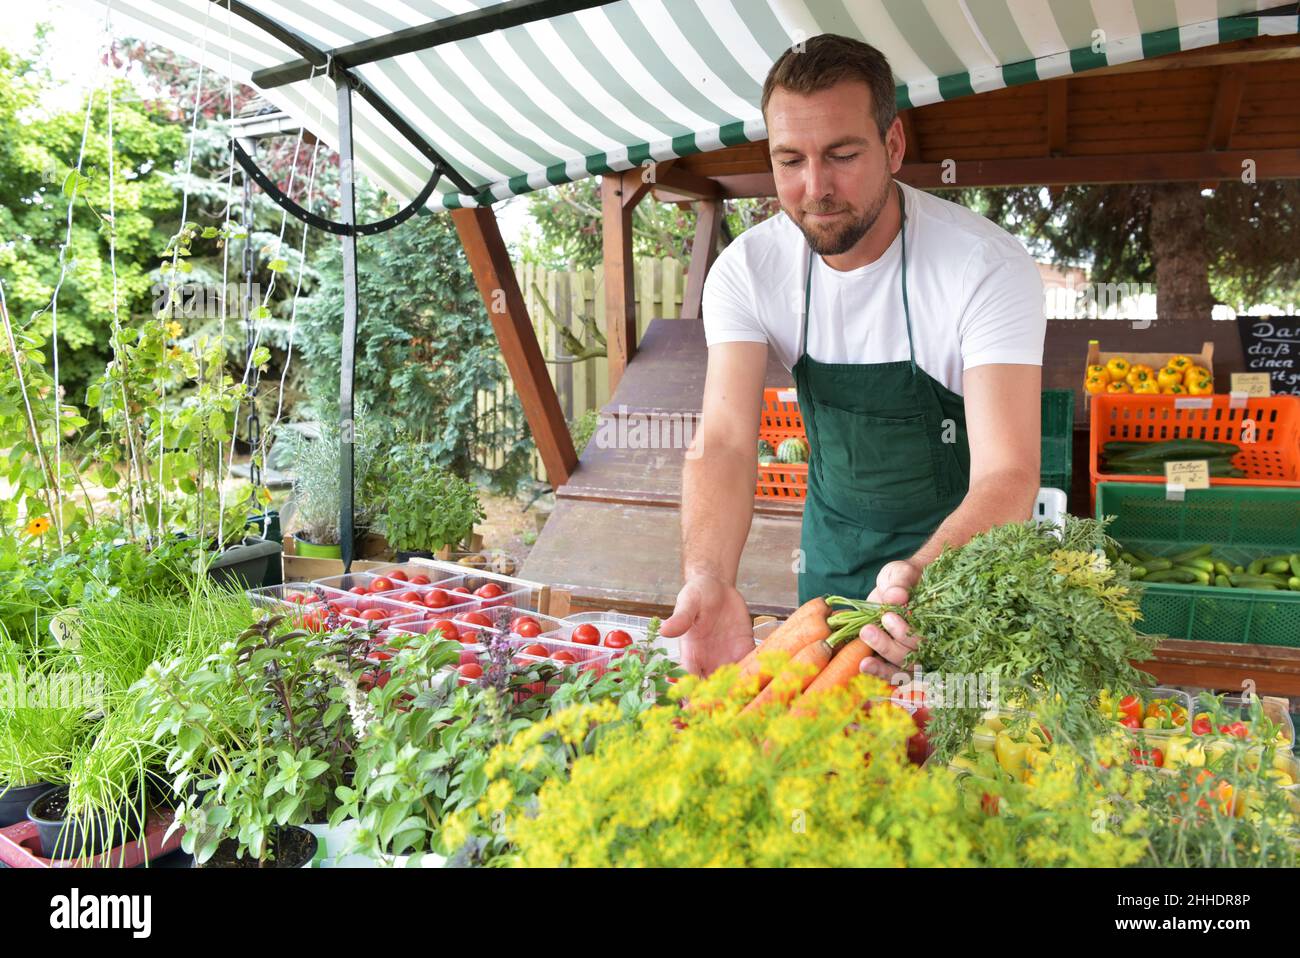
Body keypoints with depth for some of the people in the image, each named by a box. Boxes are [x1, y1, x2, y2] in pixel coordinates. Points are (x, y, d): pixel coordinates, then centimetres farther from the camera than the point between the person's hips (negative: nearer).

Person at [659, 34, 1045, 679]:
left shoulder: (988, 267, -26)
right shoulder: (747, 270, -17)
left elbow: (1007, 476, -34)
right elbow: (724, 442, -26)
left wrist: (920, 581, -54)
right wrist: (708, 577, -46)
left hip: (963, 544, -2)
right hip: (834, 542, 3)